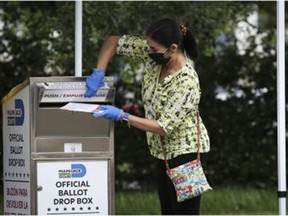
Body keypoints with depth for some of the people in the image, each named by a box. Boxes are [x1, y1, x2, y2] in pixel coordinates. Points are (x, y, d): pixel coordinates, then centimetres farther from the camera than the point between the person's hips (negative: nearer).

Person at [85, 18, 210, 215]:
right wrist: (99, 72, -15)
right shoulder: (154, 55, -9)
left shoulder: (187, 83, -30)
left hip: (186, 152, -9)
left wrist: (121, 116, -29)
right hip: (165, 150, 9)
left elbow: (164, 127, -28)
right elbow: (115, 41, -1)